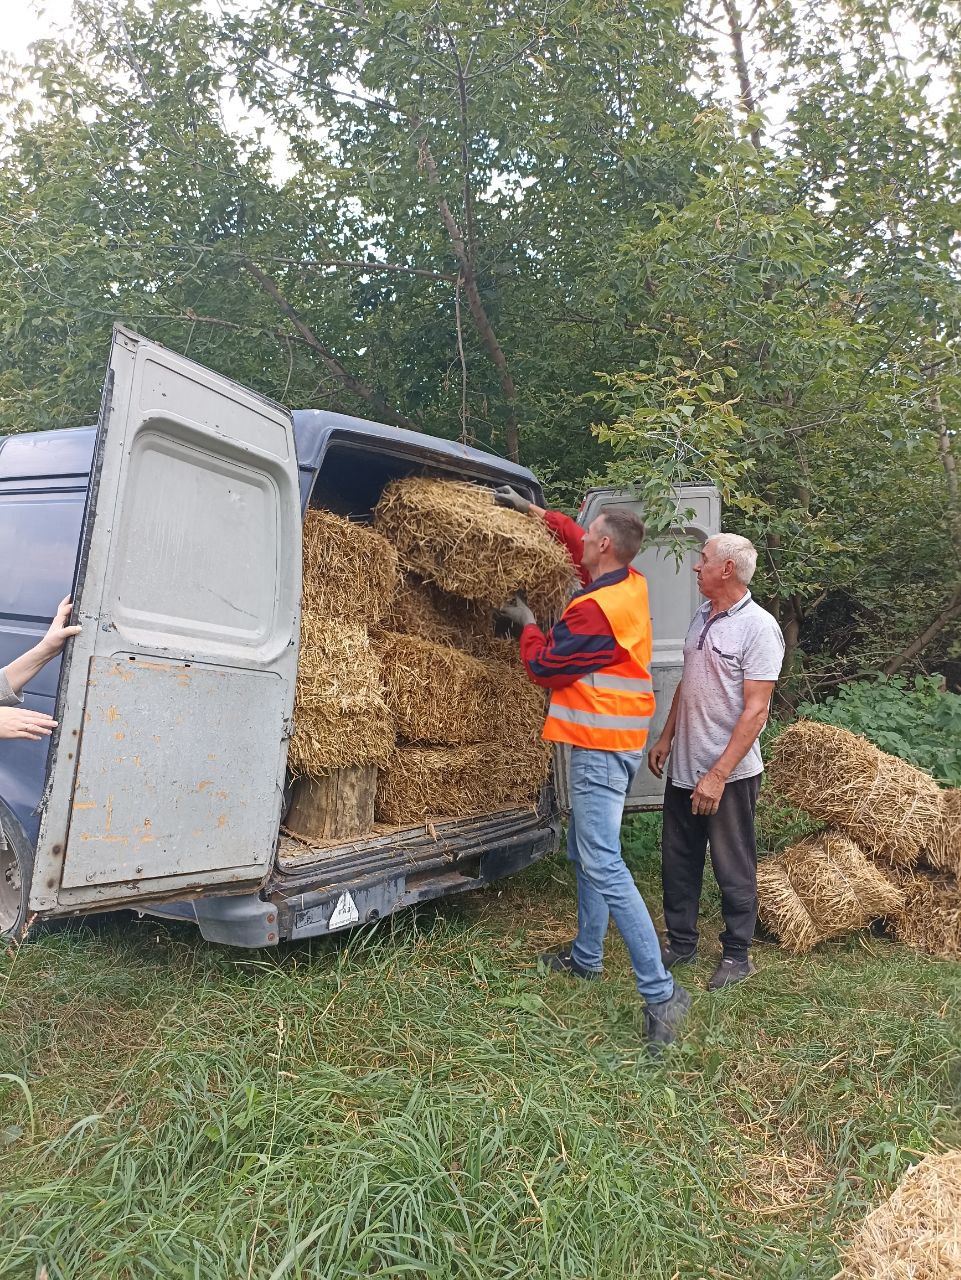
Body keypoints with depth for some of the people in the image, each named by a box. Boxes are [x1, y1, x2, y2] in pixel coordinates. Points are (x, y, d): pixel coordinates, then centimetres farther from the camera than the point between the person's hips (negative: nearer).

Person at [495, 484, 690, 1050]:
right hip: (623, 742, 10)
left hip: (600, 747, -10)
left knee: (604, 865, -12)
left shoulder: (595, 610, -22)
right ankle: (586, 955, 34)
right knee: (585, 852, 20)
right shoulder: (632, 583, 6)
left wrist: (528, 624, 4)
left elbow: (545, 667, -12)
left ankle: (660, 991, -10)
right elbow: (578, 542, 25)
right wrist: (534, 510, 26)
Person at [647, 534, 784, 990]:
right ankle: (681, 942, 33)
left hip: (729, 774, -7)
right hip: (683, 768, 8)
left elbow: (755, 711, -20)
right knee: (678, 860, 16)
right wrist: (666, 739, 16)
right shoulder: (702, 617, 7)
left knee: (734, 869, 9)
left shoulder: (759, 628, -17)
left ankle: (737, 956, 27)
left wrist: (718, 775, -23)